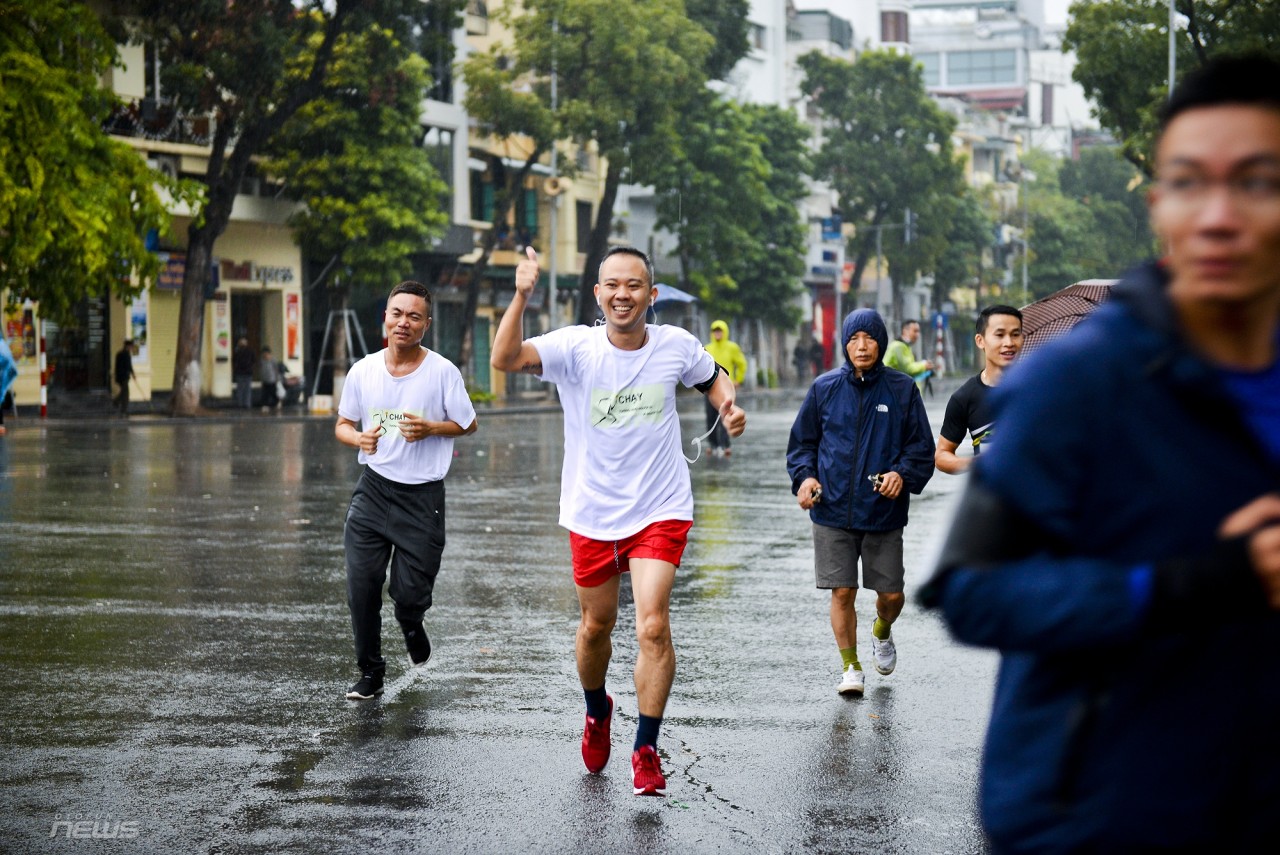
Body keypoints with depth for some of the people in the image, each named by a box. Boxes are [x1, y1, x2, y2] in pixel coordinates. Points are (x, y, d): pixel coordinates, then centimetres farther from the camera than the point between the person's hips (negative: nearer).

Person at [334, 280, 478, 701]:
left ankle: (411, 627, 38)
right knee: (361, 586, -6)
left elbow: (468, 424, 2)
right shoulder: (362, 371, 1)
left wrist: (429, 428, -16)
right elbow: (343, 424, 11)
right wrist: (359, 438, -11)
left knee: (410, 594, 0)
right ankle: (370, 672, 12)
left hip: (422, 497, -2)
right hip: (373, 489, 2)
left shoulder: (443, 371, -7)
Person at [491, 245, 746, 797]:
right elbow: (505, 359, -27)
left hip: (660, 513, -1)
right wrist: (521, 296, -39)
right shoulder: (575, 347, -11)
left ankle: (646, 750, -2)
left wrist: (729, 405, -4)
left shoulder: (676, 346, -4)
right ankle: (597, 711, 46)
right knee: (595, 627, 16)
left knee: (653, 627, -14)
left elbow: (713, 378, 18)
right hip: (591, 514, 1)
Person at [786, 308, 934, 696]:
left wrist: (902, 474, -13)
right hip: (833, 511, 0)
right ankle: (850, 666, 13)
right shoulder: (824, 388, 4)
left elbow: (922, 446, 6)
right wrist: (804, 476, -5)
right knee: (842, 591, -3)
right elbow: (802, 442, 13)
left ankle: (881, 632, 39)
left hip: (884, 513, 0)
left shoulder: (902, 390, 2)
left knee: (891, 594, 5)